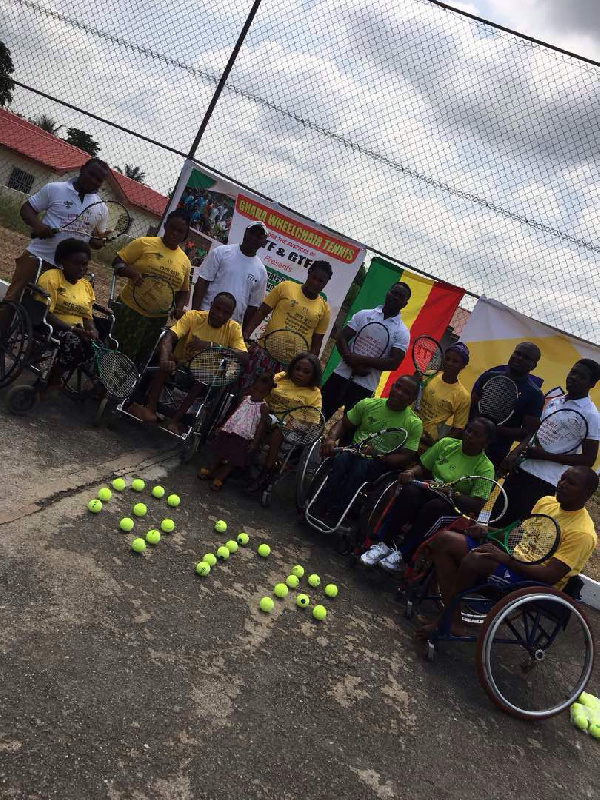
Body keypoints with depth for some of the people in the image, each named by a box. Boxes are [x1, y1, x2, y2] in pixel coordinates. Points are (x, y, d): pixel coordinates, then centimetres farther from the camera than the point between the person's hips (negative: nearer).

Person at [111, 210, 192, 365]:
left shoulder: (185, 261, 10)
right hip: (131, 311, -4)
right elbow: (117, 263, -3)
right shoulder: (145, 243, -3)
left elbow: (183, 291, 19)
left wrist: (179, 307, 0)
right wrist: (131, 272, -23)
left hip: (158, 319, 4)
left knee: (140, 360, 12)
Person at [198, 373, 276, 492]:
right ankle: (211, 473, 35)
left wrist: (255, 443, -16)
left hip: (243, 438, -5)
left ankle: (219, 479, 13)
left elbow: (261, 425, -12)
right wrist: (222, 426, 17)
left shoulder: (263, 407, -12)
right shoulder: (245, 399, 4)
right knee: (220, 454, 17)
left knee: (233, 460, -1)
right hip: (229, 431, 5)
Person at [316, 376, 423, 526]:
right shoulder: (368, 404, 3)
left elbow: (405, 458, -8)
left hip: (383, 462, -2)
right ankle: (321, 506, -26)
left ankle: (335, 513, -29)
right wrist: (331, 439, -14)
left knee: (361, 465, -35)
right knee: (341, 459, -32)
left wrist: (378, 456, -24)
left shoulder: (414, 424, -4)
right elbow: (343, 424, 9)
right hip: (355, 452, 2)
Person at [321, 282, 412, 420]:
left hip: (365, 387, -2)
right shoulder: (364, 315, 6)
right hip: (341, 375, 2)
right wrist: (352, 362, -16)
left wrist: (361, 360, -17)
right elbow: (341, 339, 2)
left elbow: (394, 363, -10)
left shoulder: (402, 332, 0)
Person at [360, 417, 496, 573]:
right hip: (428, 491, 3)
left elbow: (477, 505, -14)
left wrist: (453, 493, -27)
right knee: (410, 492, -31)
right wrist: (411, 472, -12)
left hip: (454, 505, -3)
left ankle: (402, 555, -27)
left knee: (434, 507, -37)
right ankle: (385, 544, -27)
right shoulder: (447, 443, 5)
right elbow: (423, 467, 11)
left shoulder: (485, 467, -6)